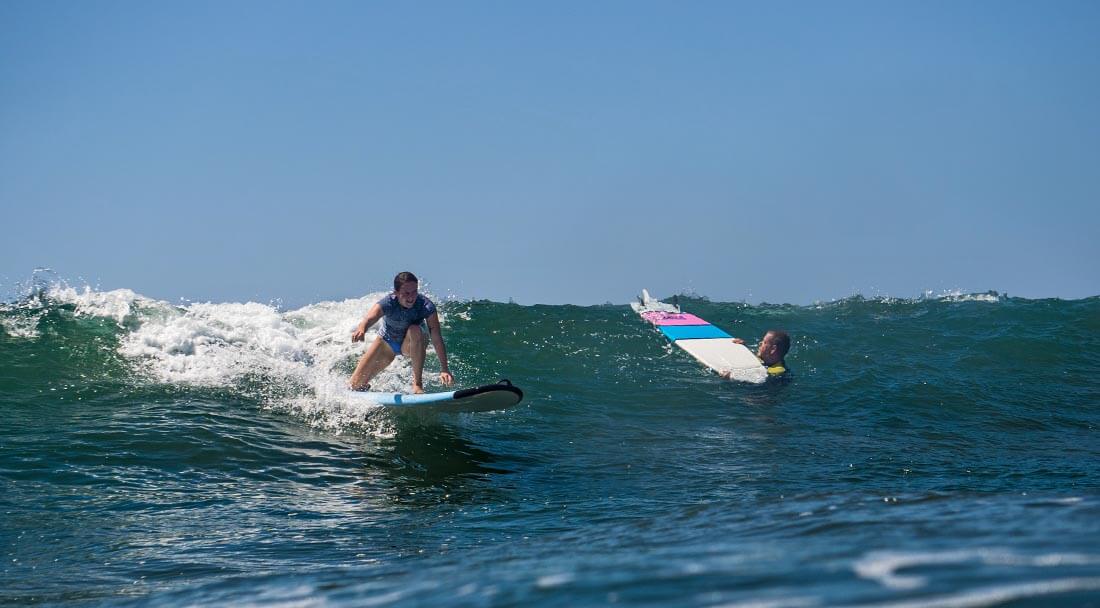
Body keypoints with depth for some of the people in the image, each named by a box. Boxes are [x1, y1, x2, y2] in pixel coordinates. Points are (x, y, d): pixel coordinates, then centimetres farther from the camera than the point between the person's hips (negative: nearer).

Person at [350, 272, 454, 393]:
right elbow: (369, 318, -51)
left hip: (413, 345, -1)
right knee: (355, 386, -4)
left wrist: (444, 370, -43)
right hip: (387, 343, 1)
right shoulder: (387, 304, -32)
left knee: (415, 330, -37)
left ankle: (417, 384, -27)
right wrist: (361, 330, -75)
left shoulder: (426, 306, -31)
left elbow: (437, 339, -34)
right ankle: (366, 387, 37)